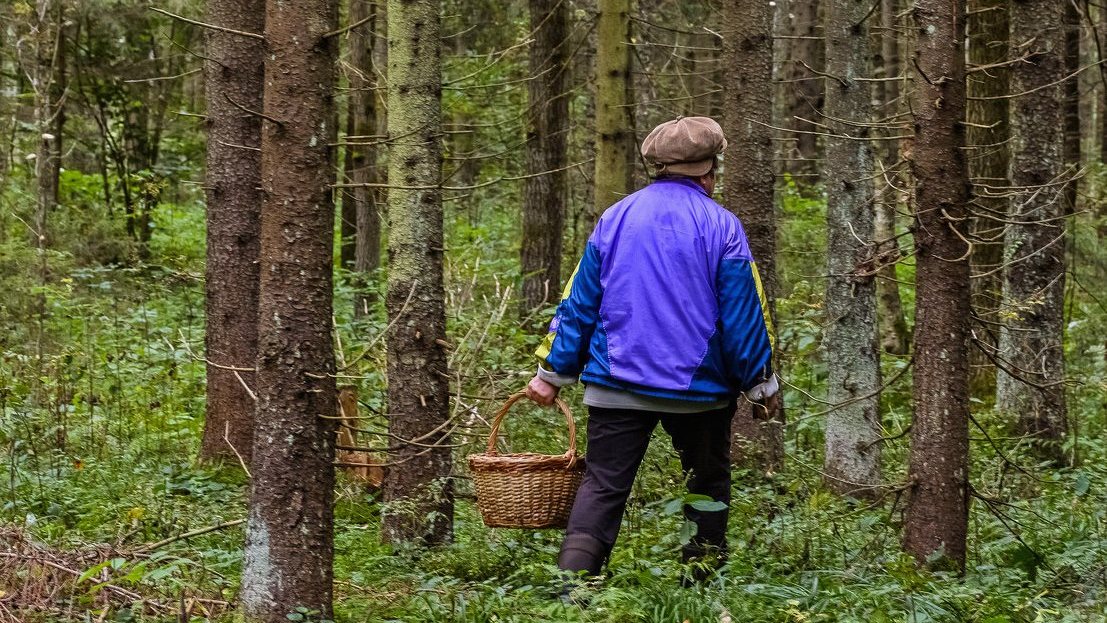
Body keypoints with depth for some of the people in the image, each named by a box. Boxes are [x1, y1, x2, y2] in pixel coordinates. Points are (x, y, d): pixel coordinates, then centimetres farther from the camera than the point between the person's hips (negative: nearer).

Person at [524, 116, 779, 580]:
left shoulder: (614, 219, 4)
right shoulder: (721, 227, -6)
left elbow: (579, 303, 6)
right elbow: (743, 316, -5)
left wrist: (553, 372, 11)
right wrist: (760, 384, 7)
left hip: (617, 385, 2)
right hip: (698, 386, -2)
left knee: (602, 487, 0)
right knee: (709, 485, 17)